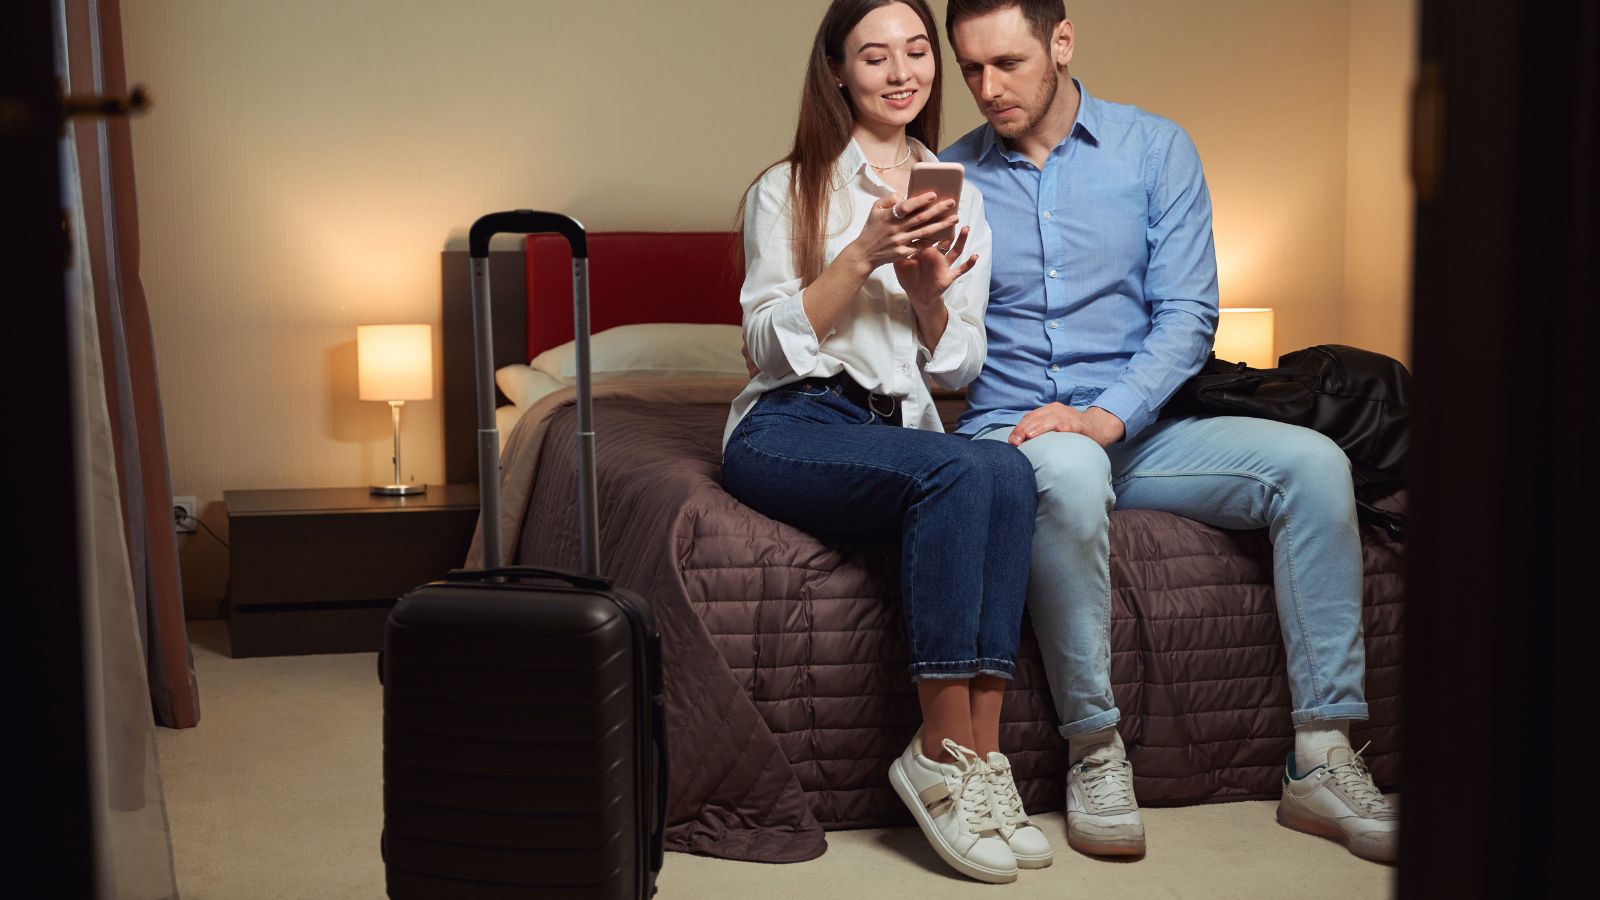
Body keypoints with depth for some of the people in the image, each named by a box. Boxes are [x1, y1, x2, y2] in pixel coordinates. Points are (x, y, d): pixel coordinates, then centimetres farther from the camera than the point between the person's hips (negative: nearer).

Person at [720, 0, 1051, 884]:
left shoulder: (959, 198, 19)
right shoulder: (788, 190, 8)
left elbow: (960, 365, 16)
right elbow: (771, 343, -2)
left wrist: (927, 292, -5)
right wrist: (863, 255, -13)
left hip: (899, 427, 4)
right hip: (789, 428, -4)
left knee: (1009, 470, -32)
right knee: (961, 471, -34)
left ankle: (980, 751, -32)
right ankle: (947, 751, -29)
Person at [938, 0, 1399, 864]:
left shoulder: (1156, 150, 4)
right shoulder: (948, 179, 5)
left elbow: (1187, 314, -3)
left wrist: (1107, 416, -19)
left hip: (1137, 426, 2)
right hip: (1011, 430, -2)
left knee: (1312, 462, -20)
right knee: (1070, 473, -38)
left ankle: (1322, 761, -17)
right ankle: (1095, 752, -24)